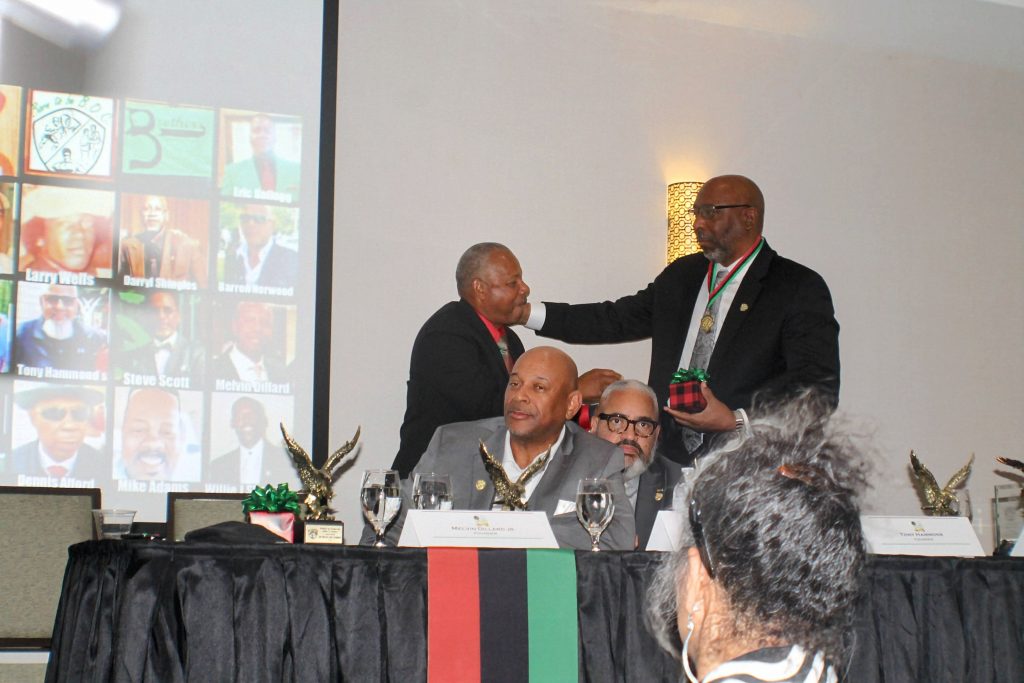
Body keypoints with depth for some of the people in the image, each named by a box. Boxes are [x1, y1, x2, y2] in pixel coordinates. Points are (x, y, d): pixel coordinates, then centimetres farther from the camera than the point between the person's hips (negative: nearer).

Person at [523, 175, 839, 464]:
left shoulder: (800, 288, -3)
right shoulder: (682, 275, 17)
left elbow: (819, 390, -10)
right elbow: (617, 319, 20)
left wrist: (737, 420, -19)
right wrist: (527, 313, 12)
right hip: (669, 458, 5)